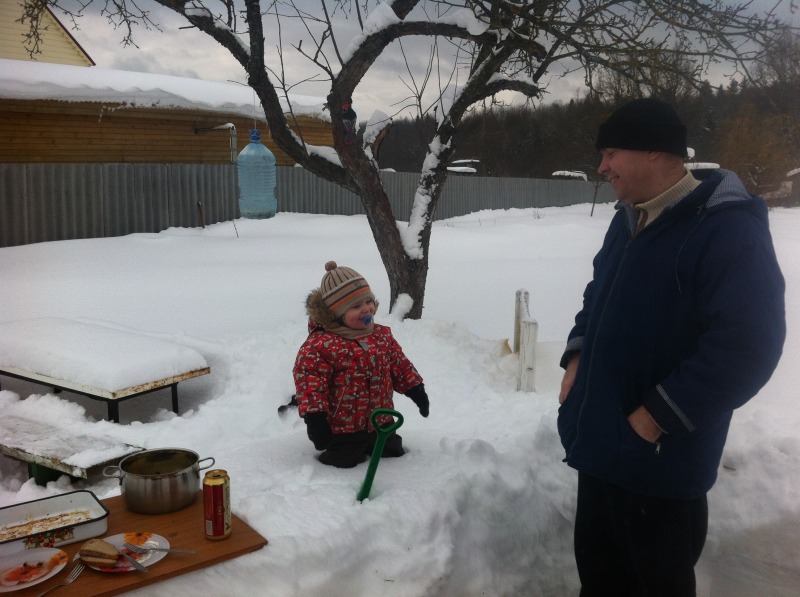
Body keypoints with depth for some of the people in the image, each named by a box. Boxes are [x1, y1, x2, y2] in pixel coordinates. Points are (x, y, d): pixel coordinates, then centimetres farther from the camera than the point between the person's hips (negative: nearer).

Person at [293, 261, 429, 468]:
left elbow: (400, 365, 13)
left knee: (394, 455, 21)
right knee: (345, 465, 3)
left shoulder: (382, 335, 1)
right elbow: (310, 380, -23)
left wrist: (416, 390, 14)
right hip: (342, 429, -6)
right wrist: (314, 417, -26)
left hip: (382, 422, 6)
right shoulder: (320, 345, -21)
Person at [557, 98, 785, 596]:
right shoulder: (629, 220, 9)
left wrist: (660, 416, -22)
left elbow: (747, 344, -26)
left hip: (661, 458, -8)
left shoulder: (727, 228, -20)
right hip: (602, 442, 8)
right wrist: (578, 356, 6)